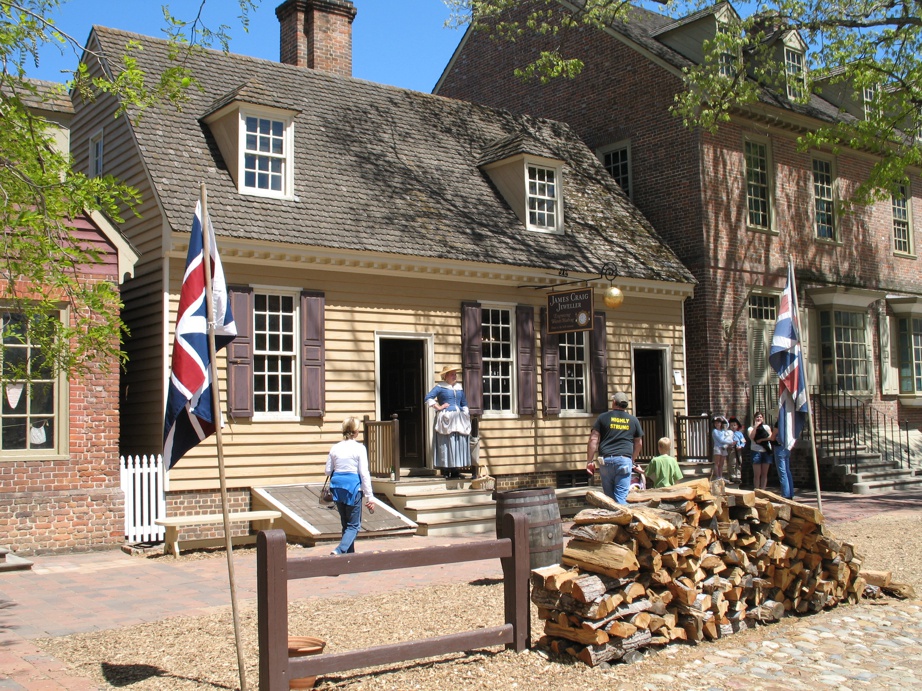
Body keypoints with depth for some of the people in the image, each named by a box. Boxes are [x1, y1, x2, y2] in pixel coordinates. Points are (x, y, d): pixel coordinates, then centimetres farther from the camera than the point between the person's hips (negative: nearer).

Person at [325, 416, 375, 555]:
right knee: (354, 525, 3)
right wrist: (370, 497, -6)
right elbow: (364, 473, -9)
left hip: (337, 487, 5)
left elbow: (328, 471, 8)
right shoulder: (359, 448, -8)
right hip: (353, 487, -5)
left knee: (346, 524, 18)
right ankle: (340, 550, -18)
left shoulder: (335, 447, 4)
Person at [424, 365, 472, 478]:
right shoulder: (440, 387, 0)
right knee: (446, 444, -8)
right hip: (446, 418, -6)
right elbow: (427, 398, -10)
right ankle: (446, 470, -6)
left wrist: (466, 413, 11)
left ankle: (456, 469, 6)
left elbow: (464, 404, 25)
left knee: (460, 444, 1)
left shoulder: (459, 388, 18)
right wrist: (438, 407, -10)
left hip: (459, 419, 6)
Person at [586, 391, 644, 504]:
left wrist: (589, 461, 4)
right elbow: (639, 443, 19)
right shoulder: (633, 420, 12)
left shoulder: (603, 417, 8)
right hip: (624, 459, 0)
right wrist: (632, 460, 31)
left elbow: (593, 439, 2)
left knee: (609, 497, 9)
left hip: (606, 460, 0)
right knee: (621, 498, -4)